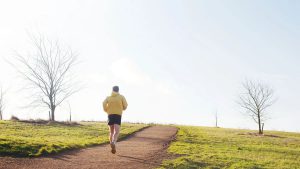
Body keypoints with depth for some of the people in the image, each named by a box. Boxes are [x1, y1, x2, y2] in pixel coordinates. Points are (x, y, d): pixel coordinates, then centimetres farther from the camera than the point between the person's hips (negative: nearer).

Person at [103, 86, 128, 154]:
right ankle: (113, 142, -37)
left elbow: (104, 103, -5)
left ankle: (111, 143, 10)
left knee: (111, 132, 15)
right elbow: (125, 105, 2)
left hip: (110, 115, 2)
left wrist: (106, 111, 12)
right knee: (116, 132, -12)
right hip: (118, 115, -2)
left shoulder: (108, 97, 13)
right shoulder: (121, 97, 10)